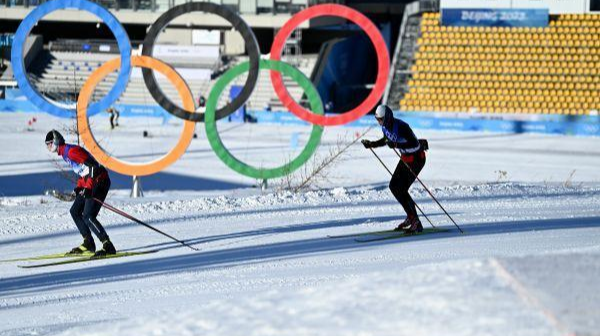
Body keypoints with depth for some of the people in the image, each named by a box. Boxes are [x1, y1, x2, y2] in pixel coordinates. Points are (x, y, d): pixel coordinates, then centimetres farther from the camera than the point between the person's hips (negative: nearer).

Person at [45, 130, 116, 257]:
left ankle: (108, 246, -18)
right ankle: (88, 244, 18)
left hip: (99, 181, -11)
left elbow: (92, 165, -23)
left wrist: (88, 188, -27)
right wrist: (79, 187, 19)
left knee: (88, 216, -18)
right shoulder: (65, 153, 16)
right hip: (90, 184, 11)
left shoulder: (71, 151, -15)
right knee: (75, 211, 14)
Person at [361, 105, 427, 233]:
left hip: (417, 158, -9)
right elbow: (387, 140, 19)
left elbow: (415, 145, -32)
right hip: (405, 158, 9)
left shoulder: (401, 127, -29)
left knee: (401, 189, -14)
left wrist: (397, 145, -41)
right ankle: (411, 217, 21)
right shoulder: (385, 126, -2)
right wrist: (372, 144, 6)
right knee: (394, 186, 8)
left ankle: (416, 224, -10)